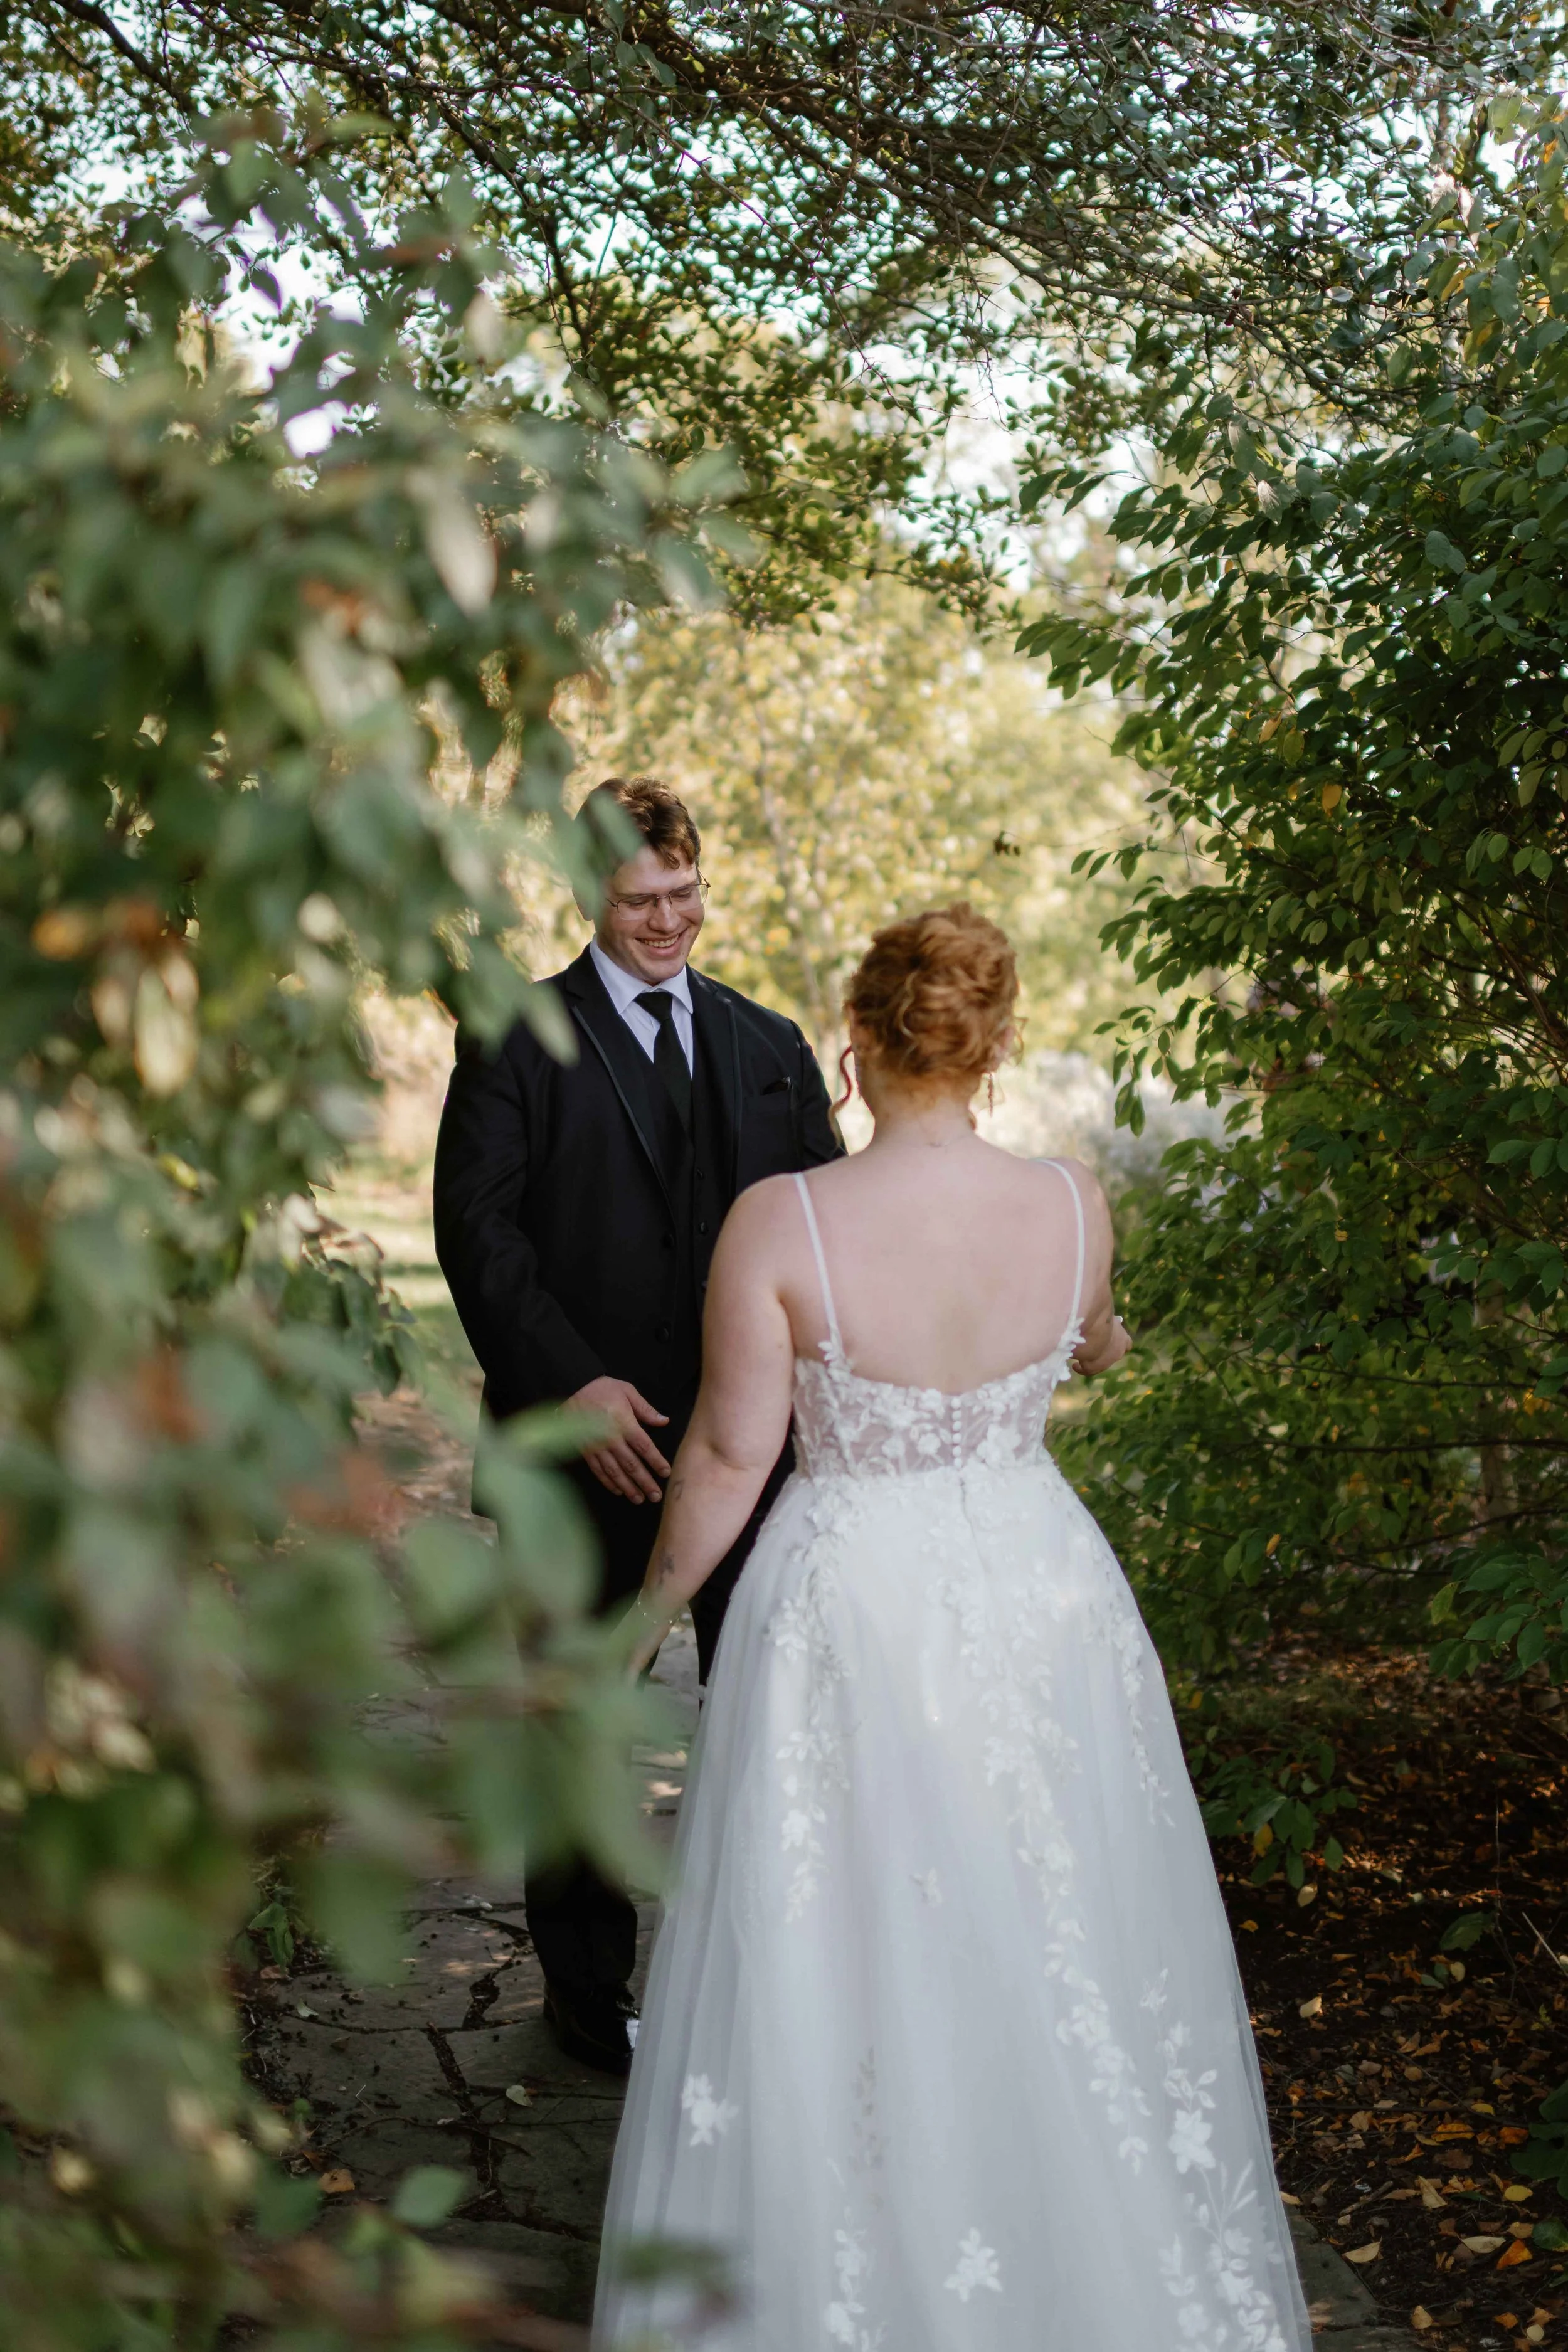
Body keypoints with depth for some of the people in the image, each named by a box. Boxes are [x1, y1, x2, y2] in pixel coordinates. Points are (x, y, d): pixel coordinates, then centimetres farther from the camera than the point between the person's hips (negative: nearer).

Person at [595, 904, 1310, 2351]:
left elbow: (731, 1453, -11)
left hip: (849, 1617, -3)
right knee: (1058, 1944, 20)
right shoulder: (1072, 1205, -9)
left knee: (842, 1959, 13)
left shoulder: (782, 1224, -19)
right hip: (1040, 1596, 3)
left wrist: (653, 1612, 6)